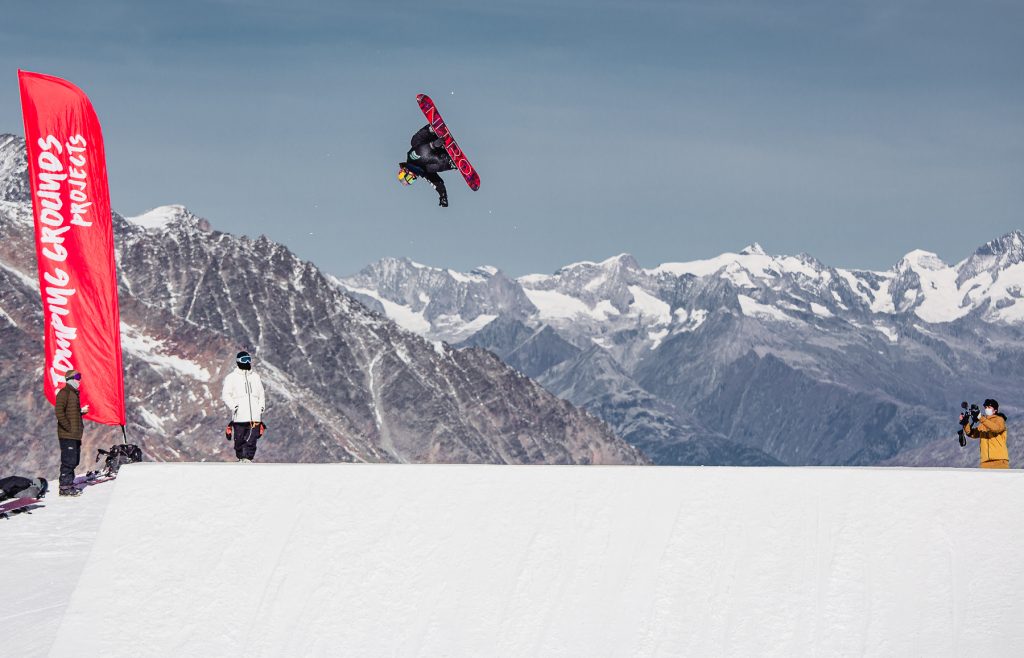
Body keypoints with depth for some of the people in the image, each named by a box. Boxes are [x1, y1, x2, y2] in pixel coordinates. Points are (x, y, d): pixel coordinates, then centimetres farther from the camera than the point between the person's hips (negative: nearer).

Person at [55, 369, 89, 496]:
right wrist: (69, 428, -19)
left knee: (74, 461, 12)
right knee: (68, 461, -9)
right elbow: (59, 412, -18)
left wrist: (82, 411, 8)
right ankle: (65, 487, -6)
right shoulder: (64, 393, -10)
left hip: (75, 434, 10)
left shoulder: (74, 393, 19)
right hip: (67, 434, -10)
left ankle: (69, 485, 19)